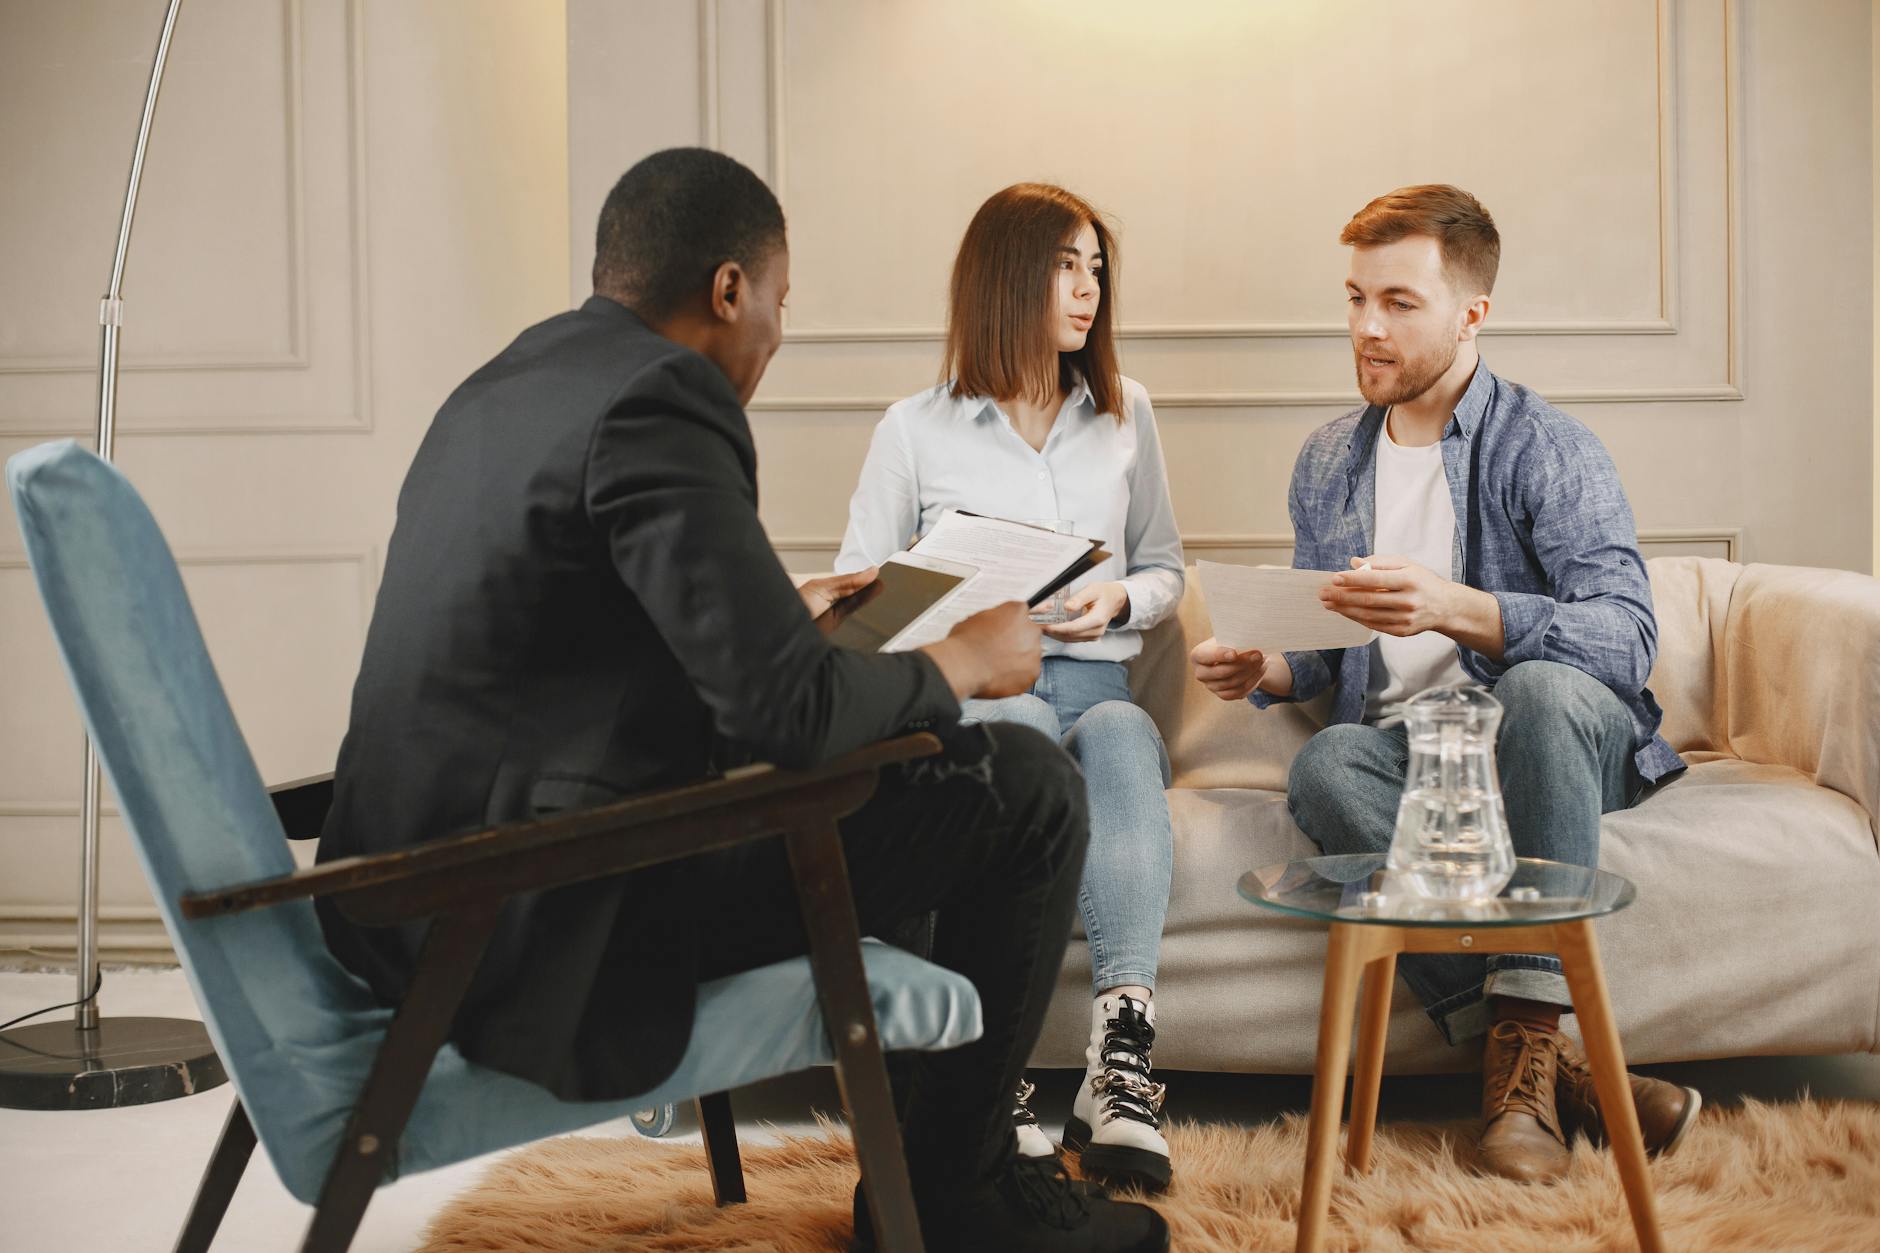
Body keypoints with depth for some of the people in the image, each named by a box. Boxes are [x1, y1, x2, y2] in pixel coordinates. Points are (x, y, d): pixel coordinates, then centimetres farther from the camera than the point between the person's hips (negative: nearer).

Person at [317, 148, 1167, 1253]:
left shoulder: (501, 385, 13)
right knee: (1028, 788, -5)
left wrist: (781, 611, 30)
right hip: (546, 923, -11)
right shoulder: (656, 397, -17)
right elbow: (789, 708, -24)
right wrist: (962, 660, -5)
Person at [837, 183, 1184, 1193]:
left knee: (1119, 734, -36)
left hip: (1096, 680, 2)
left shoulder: (1124, 415, 20)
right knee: (1021, 733, -39)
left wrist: (1118, 601, -1)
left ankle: (1121, 1059, -51)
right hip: (968, 691, -2)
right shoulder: (917, 429, 10)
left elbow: (1165, 568, 23)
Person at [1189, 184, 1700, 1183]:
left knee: (1542, 687, -38)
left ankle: (1523, 1035, -37)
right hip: (1405, 746, 4)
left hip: (1552, 742, -3)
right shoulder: (1327, 462, 14)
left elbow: (1627, 635, -20)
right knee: (1325, 765, -32)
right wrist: (1262, 669, -4)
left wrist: (1455, 608, -35)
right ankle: (1553, 1065, -36)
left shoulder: (1550, 450, -5)